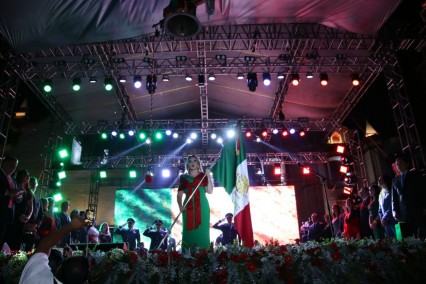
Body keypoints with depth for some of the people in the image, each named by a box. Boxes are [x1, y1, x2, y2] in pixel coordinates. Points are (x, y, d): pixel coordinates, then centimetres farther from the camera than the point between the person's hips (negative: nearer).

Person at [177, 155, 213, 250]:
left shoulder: (203, 176, 8)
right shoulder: (183, 177, 10)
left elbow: (210, 191, -2)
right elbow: (179, 194, 5)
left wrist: (209, 177, -8)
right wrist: (180, 206, -12)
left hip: (202, 207, 0)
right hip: (188, 208, 1)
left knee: (202, 231, -4)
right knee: (188, 230, -2)